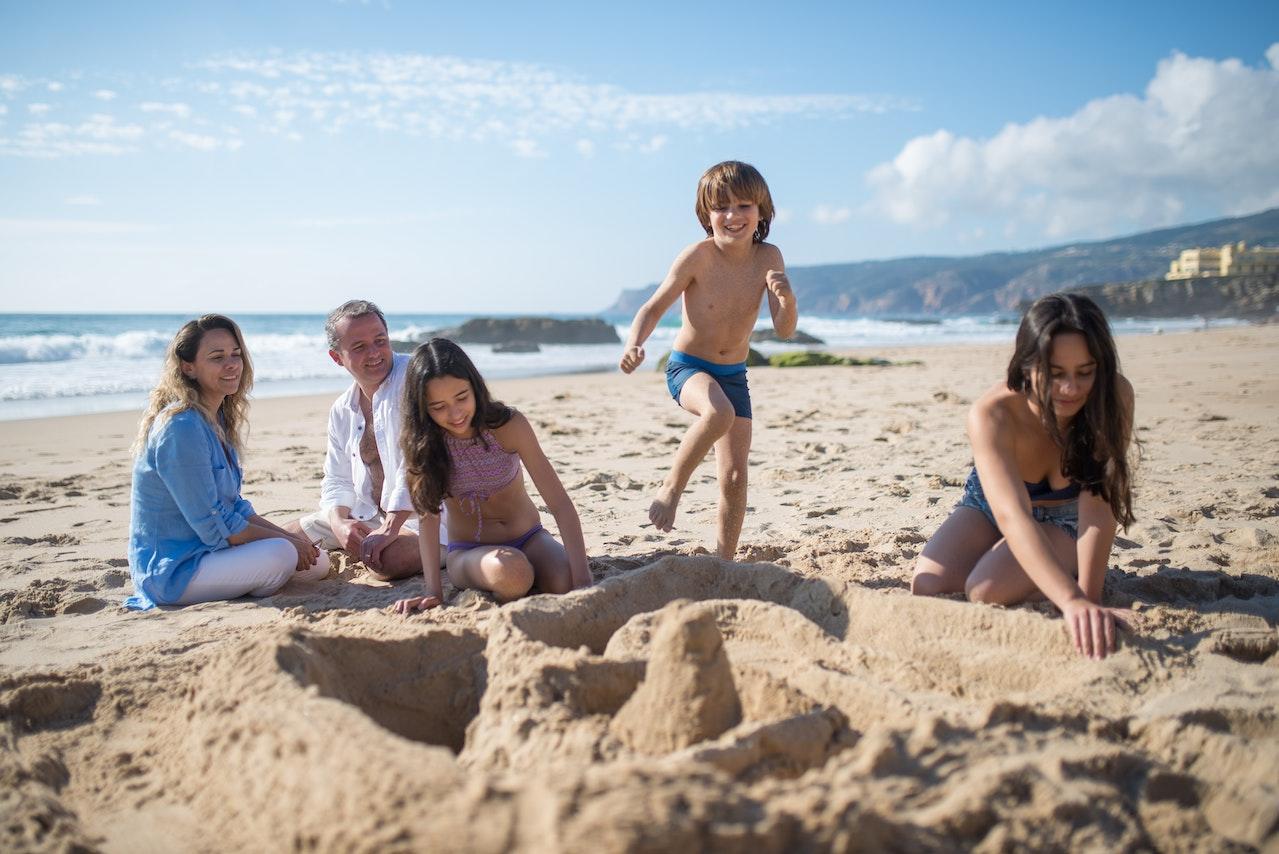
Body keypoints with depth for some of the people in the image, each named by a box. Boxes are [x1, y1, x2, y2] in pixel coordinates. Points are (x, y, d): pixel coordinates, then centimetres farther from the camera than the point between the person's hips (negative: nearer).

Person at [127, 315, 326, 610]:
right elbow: (214, 526, -21)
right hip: (171, 571, -9)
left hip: (206, 551, 9)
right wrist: (287, 540, -12)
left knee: (317, 563, 6)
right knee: (280, 554, -29)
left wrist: (292, 538, 0)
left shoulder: (217, 419, 8)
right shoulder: (181, 428, -22)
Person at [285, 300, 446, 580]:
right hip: (368, 514, 7)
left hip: (418, 513, -7)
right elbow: (337, 481, 11)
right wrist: (339, 523, -14)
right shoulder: (342, 410, 9)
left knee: (390, 560, -36)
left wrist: (389, 530, -28)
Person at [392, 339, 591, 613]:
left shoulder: (509, 424, -17)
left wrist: (583, 577, -30)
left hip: (528, 538, 1)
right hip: (467, 553, 0)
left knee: (566, 584, -30)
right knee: (511, 571, -35)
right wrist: (434, 591, -27)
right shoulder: (423, 442, -12)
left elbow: (560, 504, -20)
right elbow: (428, 516, -15)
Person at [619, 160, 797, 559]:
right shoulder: (698, 256, -17)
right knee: (719, 412, -38)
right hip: (687, 367, -4)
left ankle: (724, 562, 16)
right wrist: (634, 344, -30)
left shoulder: (769, 258, -8)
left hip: (734, 375, 4)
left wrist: (787, 297, -31)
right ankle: (672, 487, -16)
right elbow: (655, 307, -11)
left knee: (735, 476, 1)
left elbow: (784, 330, -10)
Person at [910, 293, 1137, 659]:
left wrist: (1089, 599, -39)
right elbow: (1012, 516, -47)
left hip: (1065, 521, -2)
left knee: (988, 592, -28)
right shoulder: (990, 416, -34)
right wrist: (1072, 601, -61)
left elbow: (1098, 504, -30)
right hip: (988, 508, 2)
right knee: (928, 588, -20)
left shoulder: (1114, 397, -30)